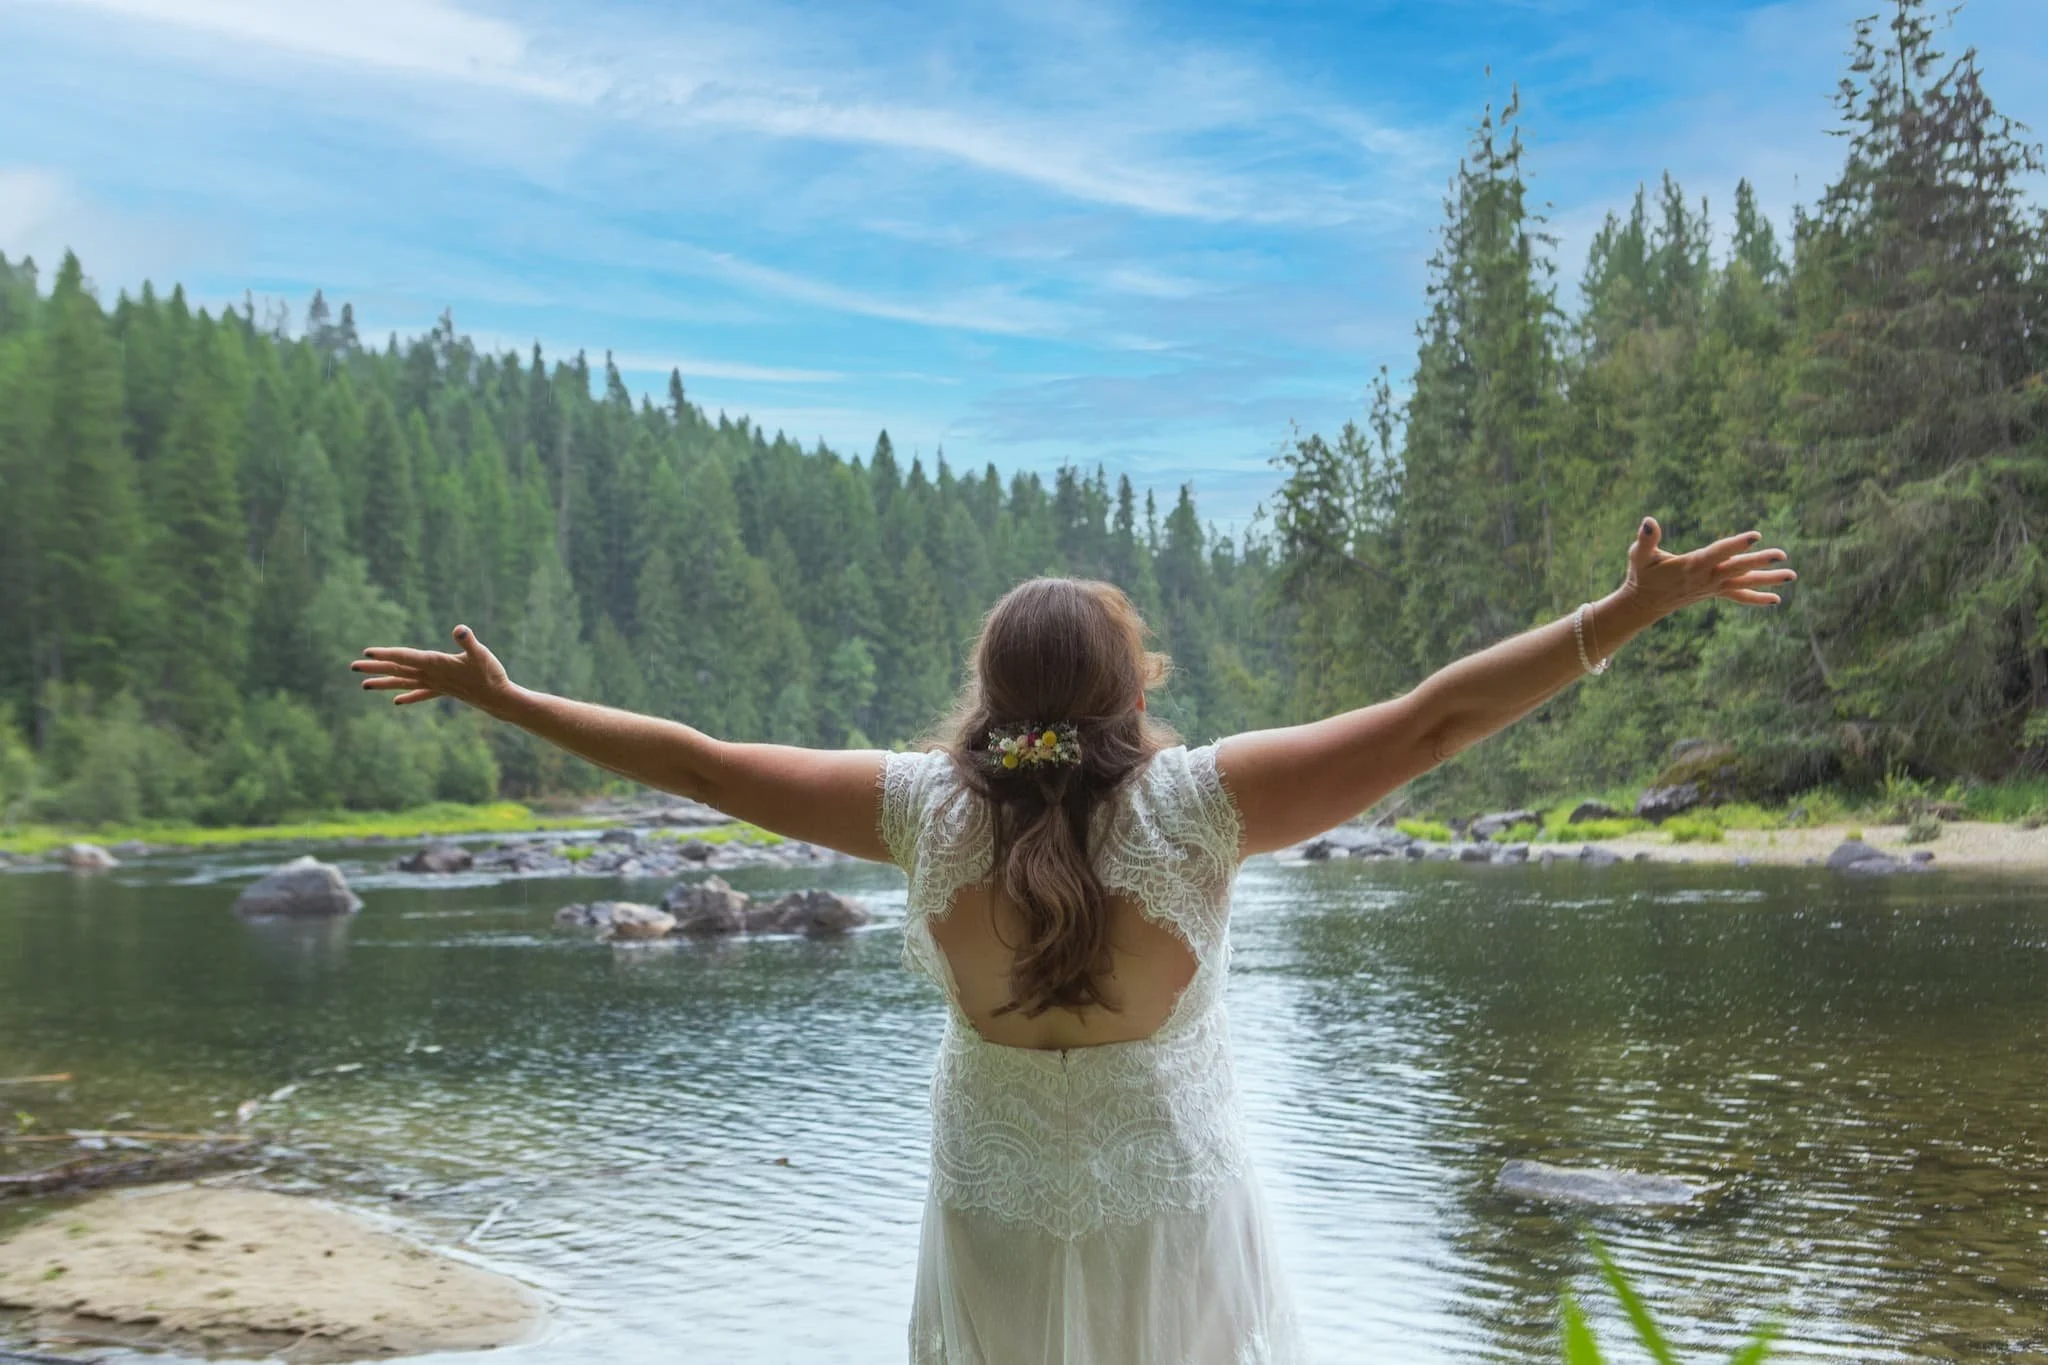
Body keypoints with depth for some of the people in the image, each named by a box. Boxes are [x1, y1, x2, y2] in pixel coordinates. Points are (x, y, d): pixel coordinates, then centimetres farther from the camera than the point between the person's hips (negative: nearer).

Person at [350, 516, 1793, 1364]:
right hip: (1172, 1221, -1)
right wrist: (1640, 606, -17)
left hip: (999, 1227, 2)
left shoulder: (931, 810, -13)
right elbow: (1436, 717, -21)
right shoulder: (1191, 806, -19)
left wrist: (503, 697, 6)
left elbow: (696, 761, -6)